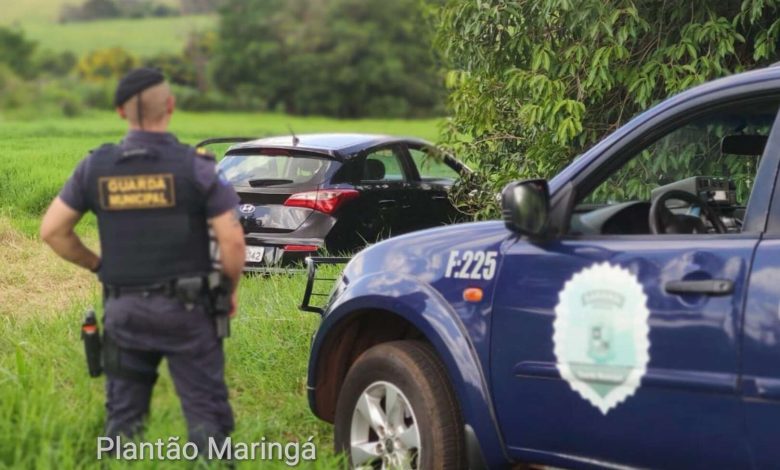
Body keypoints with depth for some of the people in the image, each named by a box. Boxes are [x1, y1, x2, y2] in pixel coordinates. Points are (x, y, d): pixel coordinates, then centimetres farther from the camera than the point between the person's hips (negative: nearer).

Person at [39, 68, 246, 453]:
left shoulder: (96, 167, 0)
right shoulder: (194, 166, -10)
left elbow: (52, 230, 3)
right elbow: (232, 240, -13)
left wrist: (98, 265, 14)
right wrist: (230, 289, 3)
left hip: (123, 308, 3)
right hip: (185, 307, -3)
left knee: (122, 416, 14)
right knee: (206, 414, 2)